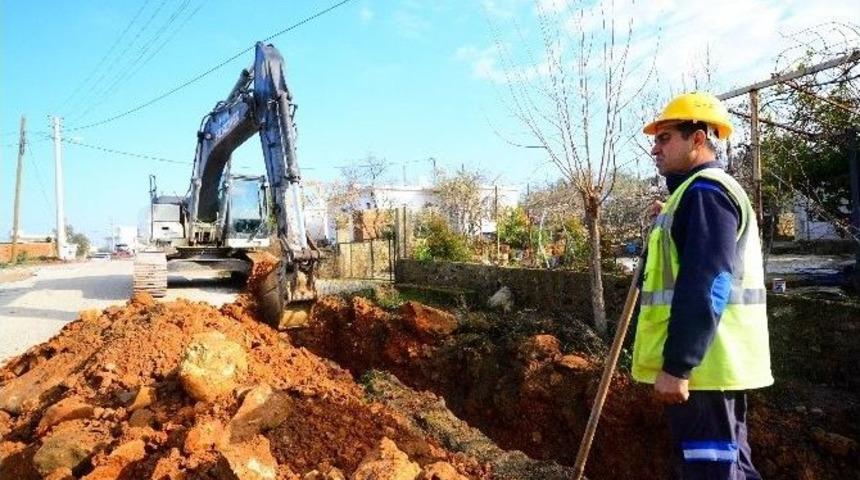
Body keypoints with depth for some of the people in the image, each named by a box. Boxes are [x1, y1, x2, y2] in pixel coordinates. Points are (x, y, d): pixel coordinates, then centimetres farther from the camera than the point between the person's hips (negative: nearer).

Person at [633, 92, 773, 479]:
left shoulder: (704, 190, -13)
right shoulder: (699, 192, 20)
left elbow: (706, 286, -23)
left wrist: (676, 366, -24)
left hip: (699, 366, -11)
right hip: (707, 364, 11)